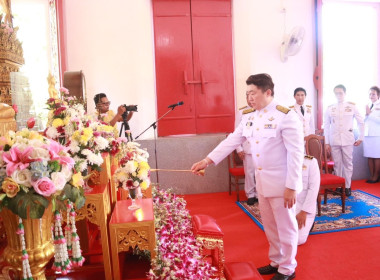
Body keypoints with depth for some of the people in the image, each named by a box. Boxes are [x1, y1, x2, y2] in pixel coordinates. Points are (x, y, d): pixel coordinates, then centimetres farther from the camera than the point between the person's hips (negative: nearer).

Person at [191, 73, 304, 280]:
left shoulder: (286, 116, -16)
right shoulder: (249, 116, 5)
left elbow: (296, 153, -18)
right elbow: (231, 141, 5)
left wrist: (291, 186, -19)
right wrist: (207, 160, -4)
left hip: (281, 182, -7)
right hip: (262, 180, 7)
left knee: (285, 226, 9)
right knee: (269, 226, 19)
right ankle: (276, 262, 39)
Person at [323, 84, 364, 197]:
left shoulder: (352, 107, 4)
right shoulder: (330, 108, 6)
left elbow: (361, 123, 10)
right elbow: (326, 126, 5)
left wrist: (360, 138, 5)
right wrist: (327, 143, 1)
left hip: (348, 140, -1)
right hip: (334, 140, 1)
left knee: (348, 163, 3)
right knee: (337, 164, 4)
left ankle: (347, 186, 13)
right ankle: (338, 186, 15)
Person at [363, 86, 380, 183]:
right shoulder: (367, 106, 15)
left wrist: (370, 114, -9)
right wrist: (366, 114, -1)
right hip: (367, 134, 5)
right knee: (369, 157, 6)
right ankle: (372, 176, 12)